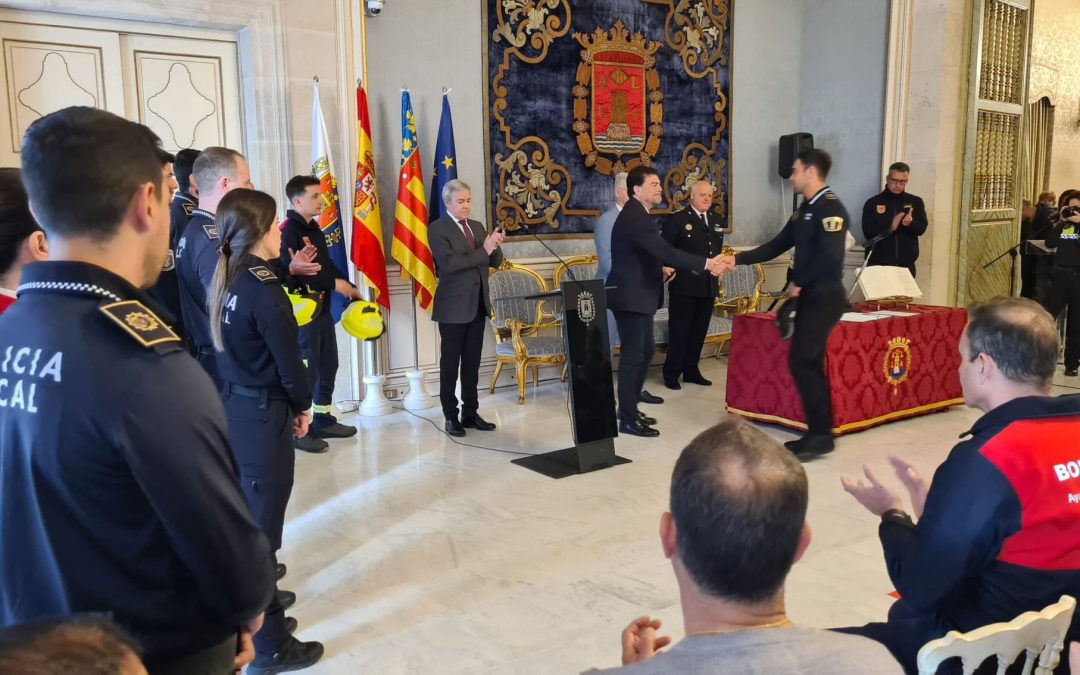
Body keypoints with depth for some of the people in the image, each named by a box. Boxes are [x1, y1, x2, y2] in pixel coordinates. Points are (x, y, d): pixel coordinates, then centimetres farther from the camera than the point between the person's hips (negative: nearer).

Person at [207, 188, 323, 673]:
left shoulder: (225, 283, 6)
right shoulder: (264, 289, -19)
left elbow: (228, 346, 10)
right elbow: (287, 359, -15)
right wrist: (302, 406, 0)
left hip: (231, 408, 9)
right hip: (262, 415, -9)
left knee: (242, 519, 18)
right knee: (261, 526, 0)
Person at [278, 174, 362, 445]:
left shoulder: (315, 230, 13)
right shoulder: (288, 231, -15)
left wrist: (349, 288, 8)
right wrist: (334, 284, -20)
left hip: (323, 309, 9)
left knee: (328, 366, 16)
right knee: (306, 370, -3)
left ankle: (323, 420, 28)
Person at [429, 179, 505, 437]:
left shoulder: (477, 226, 14)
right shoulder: (437, 229, -7)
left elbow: (495, 262, 11)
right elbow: (449, 263, -21)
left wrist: (495, 246, -10)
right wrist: (483, 251, -21)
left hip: (477, 305, 6)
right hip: (454, 307, -6)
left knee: (472, 363, 11)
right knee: (450, 363, 3)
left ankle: (470, 413, 19)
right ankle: (451, 416, 10)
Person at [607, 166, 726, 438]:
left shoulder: (635, 214, 14)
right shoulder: (635, 217, -21)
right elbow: (665, 251, -29)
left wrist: (659, 271, 7)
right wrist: (705, 264, -28)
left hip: (637, 295, 11)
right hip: (631, 297, -11)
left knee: (645, 352, 17)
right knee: (633, 357, -4)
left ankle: (629, 408, 27)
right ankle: (628, 420, 4)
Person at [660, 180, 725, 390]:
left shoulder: (716, 221, 15)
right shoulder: (677, 220, -4)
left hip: (709, 286, 6)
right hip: (684, 286, -6)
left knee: (699, 332, 11)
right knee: (679, 332, -1)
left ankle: (691, 371, 21)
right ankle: (671, 374, 8)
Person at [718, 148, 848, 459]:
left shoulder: (830, 207, -13)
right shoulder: (805, 210, 16)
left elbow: (829, 256, -24)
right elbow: (776, 246, 17)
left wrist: (798, 283, -14)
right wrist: (739, 259, 9)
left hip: (824, 297, -9)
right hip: (810, 296, 9)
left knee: (801, 362, -12)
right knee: (809, 363, 9)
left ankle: (820, 435, -4)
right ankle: (818, 432, 16)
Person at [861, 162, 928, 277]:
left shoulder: (915, 202, 8)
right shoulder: (873, 203, 0)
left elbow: (922, 228, -1)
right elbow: (868, 232, -7)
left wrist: (911, 223, -23)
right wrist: (890, 227, -23)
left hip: (906, 265, 2)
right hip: (878, 265, -2)